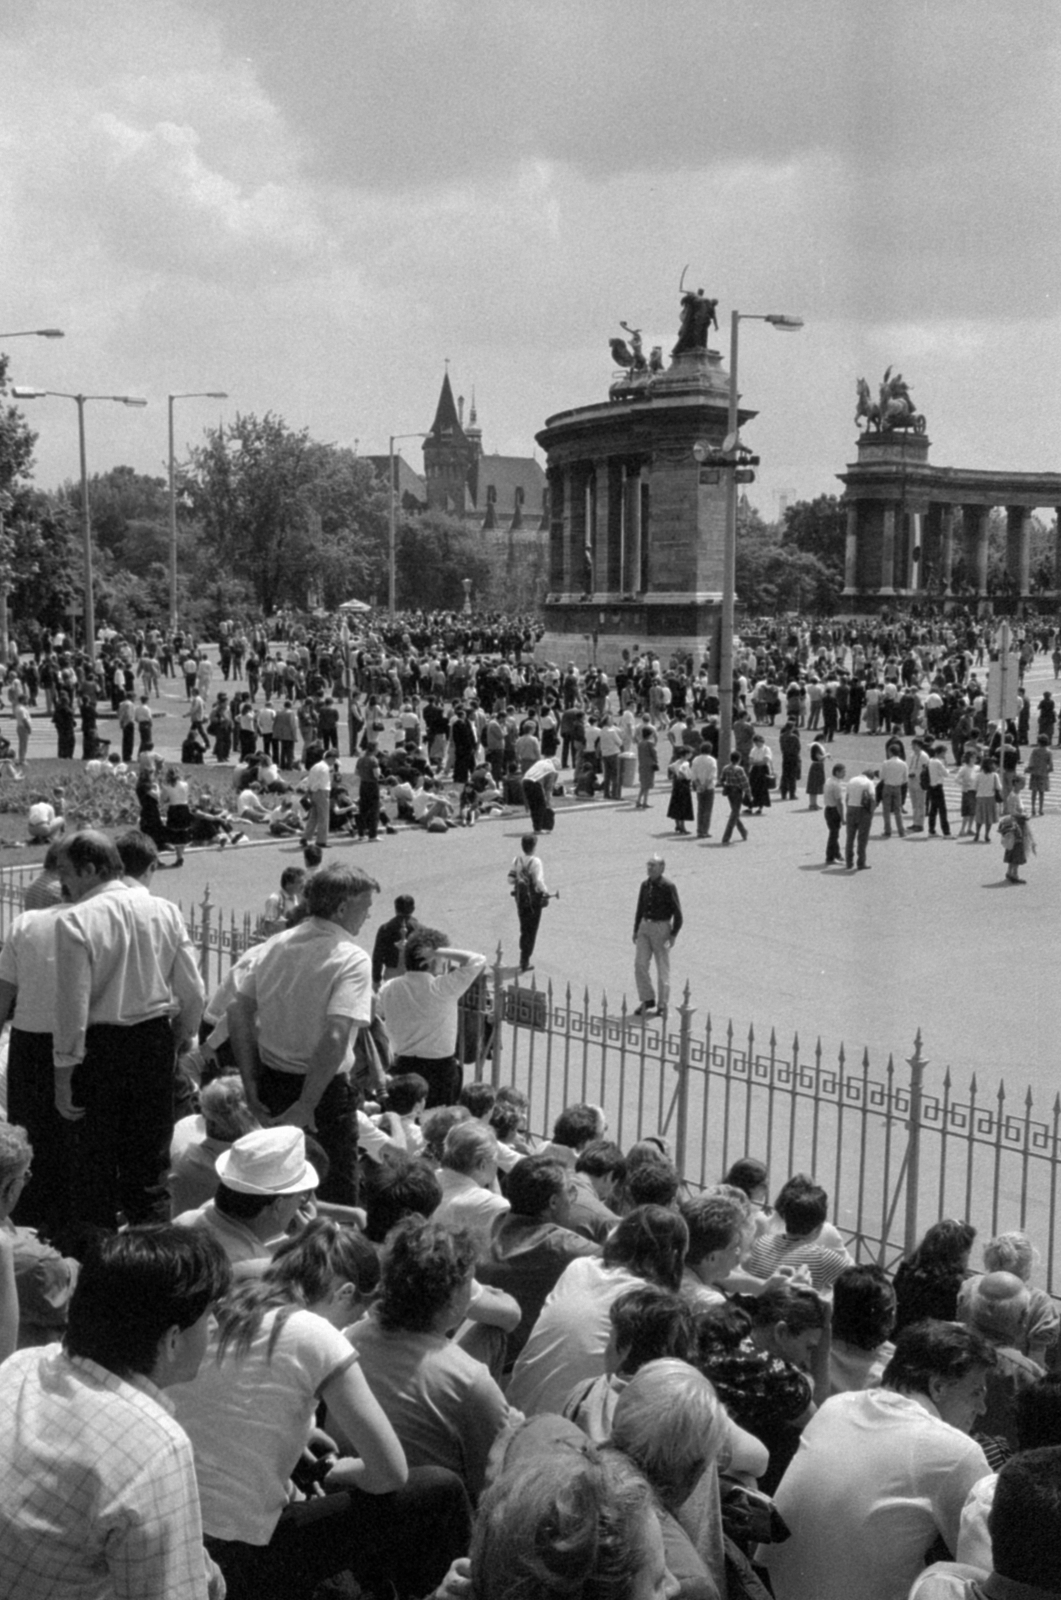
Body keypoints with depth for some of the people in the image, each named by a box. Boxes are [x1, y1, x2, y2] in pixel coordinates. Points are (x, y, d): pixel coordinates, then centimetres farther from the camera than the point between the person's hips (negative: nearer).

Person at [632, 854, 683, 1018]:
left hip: (661, 928, -5)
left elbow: (677, 912, -11)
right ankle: (647, 1000, 6)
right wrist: (635, 930, 12)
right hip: (645, 926, 5)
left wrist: (674, 935, -16)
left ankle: (662, 1005, 15)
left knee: (662, 968, 4)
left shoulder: (668, 887, -12)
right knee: (640, 964, -5)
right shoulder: (645, 885, 6)